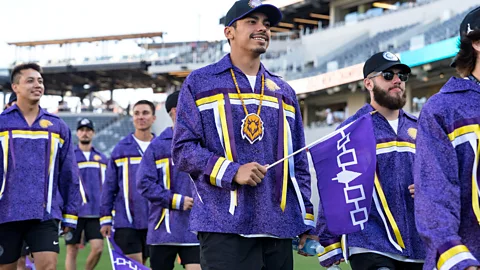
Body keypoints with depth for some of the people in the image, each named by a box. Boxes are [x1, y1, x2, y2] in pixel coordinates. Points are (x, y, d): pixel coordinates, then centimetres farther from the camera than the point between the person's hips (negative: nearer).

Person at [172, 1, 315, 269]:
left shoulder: (284, 92, 19)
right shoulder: (200, 83, 6)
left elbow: (299, 163, 19)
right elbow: (183, 149, -1)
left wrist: (306, 221, 12)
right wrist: (232, 172, -14)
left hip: (279, 226, 5)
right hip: (225, 226, -4)